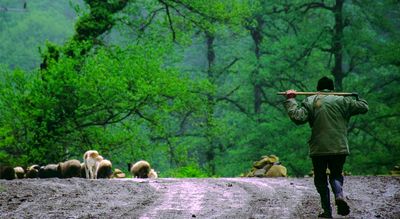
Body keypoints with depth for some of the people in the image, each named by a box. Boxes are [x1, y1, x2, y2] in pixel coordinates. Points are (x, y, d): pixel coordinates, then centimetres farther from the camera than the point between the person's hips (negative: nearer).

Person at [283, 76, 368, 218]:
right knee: (336, 175, 17)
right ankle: (339, 195, -14)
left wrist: (290, 100, 0)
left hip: (318, 149, -1)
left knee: (321, 179, 12)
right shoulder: (342, 101, 5)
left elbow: (298, 118, -12)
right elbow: (364, 107, 8)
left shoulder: (310, 101, 0)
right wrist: (358, 98, 29)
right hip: (340, 148, 1)